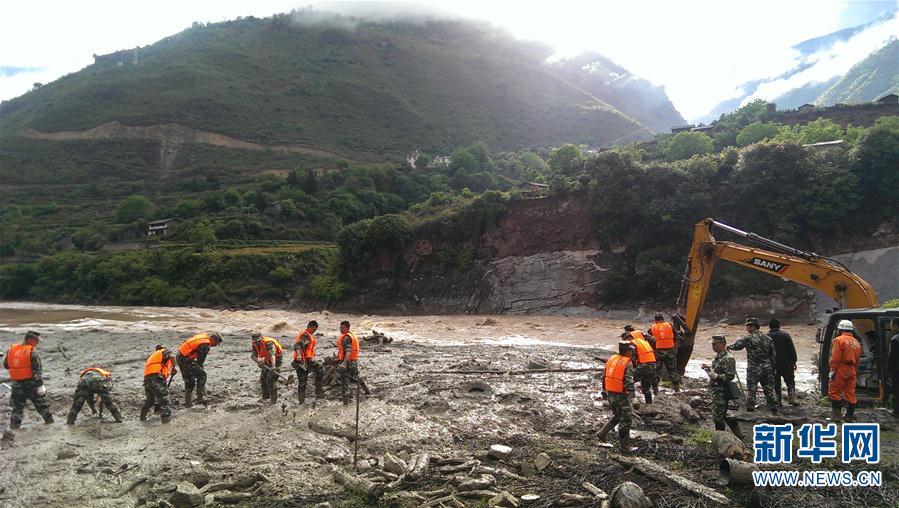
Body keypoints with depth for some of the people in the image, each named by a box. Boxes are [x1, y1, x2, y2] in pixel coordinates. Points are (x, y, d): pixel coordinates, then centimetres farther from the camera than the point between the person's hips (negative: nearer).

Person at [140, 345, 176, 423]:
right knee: (164, 397, -10)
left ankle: (142, 416, 35)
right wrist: (173, 368, 4)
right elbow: (172, 356, -8)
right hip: (156, 376, -7)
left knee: (150, 399, 26)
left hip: (146, 378, 7)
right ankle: (166, 416, -22)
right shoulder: (164, 351, 17)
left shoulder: (152, 356, 37)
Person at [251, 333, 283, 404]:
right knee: (263, 378, 10)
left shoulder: (268, 343, -32)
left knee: (271, 379, -15)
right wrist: (258, 362, -29)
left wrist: (273, 366, -57)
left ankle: (274, 400, -11)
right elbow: (253, 356, -8)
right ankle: (265, 397, 26)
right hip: (267, 361, 8)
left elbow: (272, 354, -44)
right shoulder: (255, 345, -7)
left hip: (275, 360, -8)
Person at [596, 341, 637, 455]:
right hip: (621, 395, -7)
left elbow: (604, 377, 13)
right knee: (625, 421, 3)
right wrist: (631, 395, -14)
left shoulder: (611, 359, 7)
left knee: (616, 417, 24)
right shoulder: (628, 363, -14)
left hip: (610, 394, 7)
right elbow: (629, 381, -20)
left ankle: (601, 434, 19)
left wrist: (604, 391, 21)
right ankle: (625, 447, 8)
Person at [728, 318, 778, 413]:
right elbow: (773, 356, 11)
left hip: (753, 369, -5)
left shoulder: (748, 338, -11)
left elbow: (736, 346, -8)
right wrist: (773, 369, 17)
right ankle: (774, 408, 16)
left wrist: (728, 347, 14)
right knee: (769, 389, 12)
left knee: (751, 389, 2)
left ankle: (750, 409, 2)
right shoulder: (768, 339, 7)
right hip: (767, 368, 5)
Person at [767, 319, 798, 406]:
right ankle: (791, 398, -2)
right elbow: (792, 349, -2)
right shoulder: (785, 335, 0)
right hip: (786, 362, -1)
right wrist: (794, 361, 3)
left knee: (776, 382, 6)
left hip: (772, 364, 1)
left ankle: (778, 401, 5)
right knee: (790, 380, 7)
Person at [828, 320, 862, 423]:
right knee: (850, 393, 10)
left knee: (834, 392, -1)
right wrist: (855, 372, 21)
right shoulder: (856, 343, 14)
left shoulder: (839, 340, -10)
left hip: (841, 370, -7)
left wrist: (832, 370, -12)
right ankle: (849, 415, 15)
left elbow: (835, 358, -15)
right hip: (852, 371, 7)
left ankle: (837, 415, -4)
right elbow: (857, 360, 16)